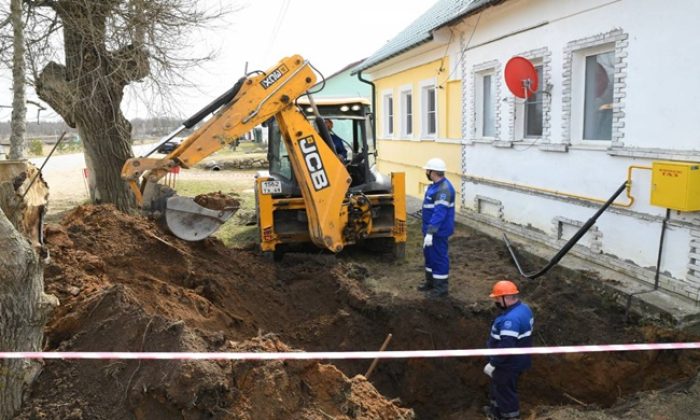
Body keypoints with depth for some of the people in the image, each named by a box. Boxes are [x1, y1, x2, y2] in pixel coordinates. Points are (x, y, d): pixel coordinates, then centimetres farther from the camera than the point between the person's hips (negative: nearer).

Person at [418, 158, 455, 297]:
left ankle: (441, 287, 12)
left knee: (438, 257, 0)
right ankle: (430, 282, 34)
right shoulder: (436, 186, 9)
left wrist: (430, 232, -33)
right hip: (430, 228, 10)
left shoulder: (443, 189, -25)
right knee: (429, 255, 20)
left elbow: (439, 213, -31)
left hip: (438, 231, -10)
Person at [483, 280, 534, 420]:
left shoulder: (511, 319, -34)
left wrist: (493, 364, -24)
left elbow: (506, 347, -35)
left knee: (505, 391, 9)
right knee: (499, 386, 27)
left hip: (509, 364, -10)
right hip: (517, 360, 10)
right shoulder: (524, 308, 1)